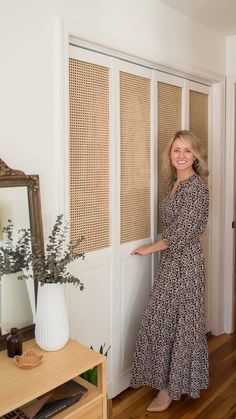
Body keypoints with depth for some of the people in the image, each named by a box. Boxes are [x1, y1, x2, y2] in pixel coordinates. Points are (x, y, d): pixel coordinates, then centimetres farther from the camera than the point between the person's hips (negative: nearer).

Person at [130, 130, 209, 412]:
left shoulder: (196, 186, -18)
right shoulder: (175, 183, 9)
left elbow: (182, 233, -20)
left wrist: (150, 249, -10)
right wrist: (158, 251, 15)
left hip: (185, 262, -9)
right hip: (170, 261, 9)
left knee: (178, 323, 3)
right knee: (164, 321, 17)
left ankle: (170, 388, 22)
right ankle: (170, 381, 37)